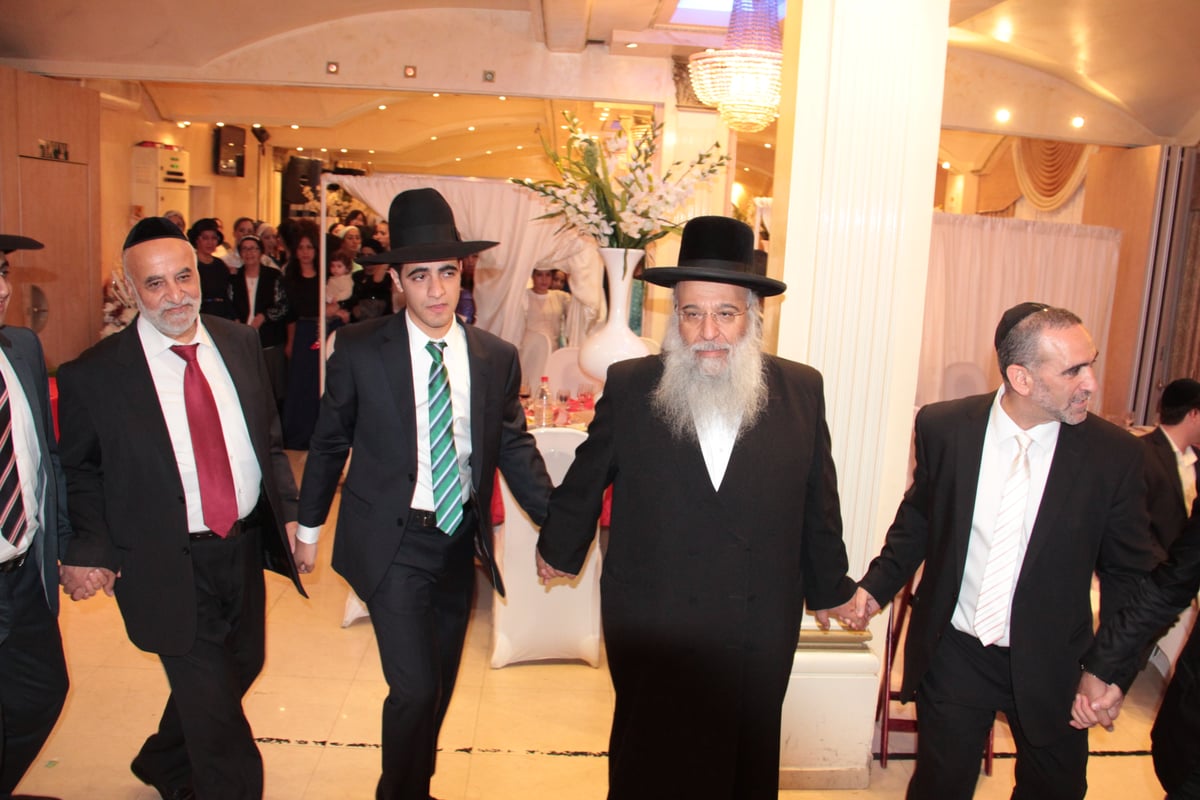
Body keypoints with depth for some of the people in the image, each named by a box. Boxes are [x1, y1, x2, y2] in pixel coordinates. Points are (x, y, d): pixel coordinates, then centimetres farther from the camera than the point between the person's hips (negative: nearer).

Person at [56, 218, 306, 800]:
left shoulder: (239, 342, 1)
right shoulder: (92, 376, -12)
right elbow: (78, 472, -1)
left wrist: (288, 509, 2)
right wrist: (88, 550, -9)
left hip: (245, 546, 6)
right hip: (170, 568, -5)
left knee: (241, 666, 23)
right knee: (215, 703, 2)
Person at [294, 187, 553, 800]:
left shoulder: (497, 358, -2)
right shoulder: (359, 349, -8)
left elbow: (514, 446, 4)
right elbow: (329, 441, 1)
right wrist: (309, 525, 7)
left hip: (459, 543, 4)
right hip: (394, 543, -3)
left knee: (440, 686, 18)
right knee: (415, 689, -7)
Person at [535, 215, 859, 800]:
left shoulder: (801, 390, -4)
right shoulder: (628, 387, -7)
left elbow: (817, 501, 5)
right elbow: (585, 481, 6)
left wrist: (829, 587, 16)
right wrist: (559, 549, 18)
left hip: (761, 629, 2)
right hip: (652, 627, -1)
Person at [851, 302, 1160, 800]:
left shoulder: (1115, 455, -12)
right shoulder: (944, 427, -10)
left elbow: (1128, 572, -2)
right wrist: (879, 582, -6)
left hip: (1049, 666, 0)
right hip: (952, 653, 0)